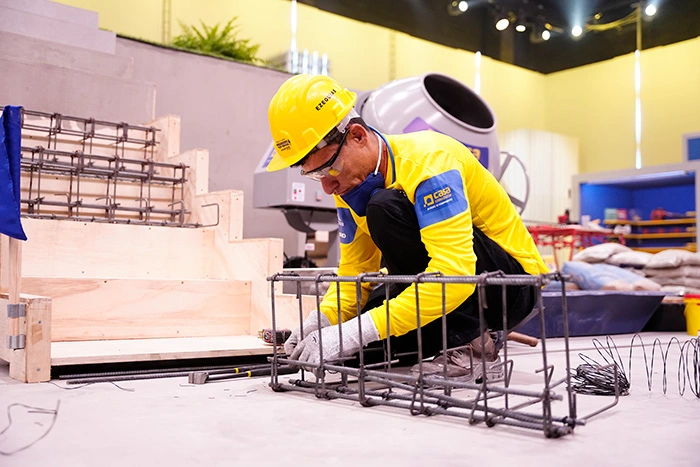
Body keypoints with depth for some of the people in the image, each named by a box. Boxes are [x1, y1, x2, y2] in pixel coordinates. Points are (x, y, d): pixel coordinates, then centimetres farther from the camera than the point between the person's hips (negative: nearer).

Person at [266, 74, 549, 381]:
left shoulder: (428, 160, -26)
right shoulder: (350, 182, -2)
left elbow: (455, 272, -36)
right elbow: (355, 268, 5)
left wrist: (358, 331, -38)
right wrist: (323, 318, -15)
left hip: (512, 281, -7)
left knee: (386, 207, -29)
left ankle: (469, 345, -19)